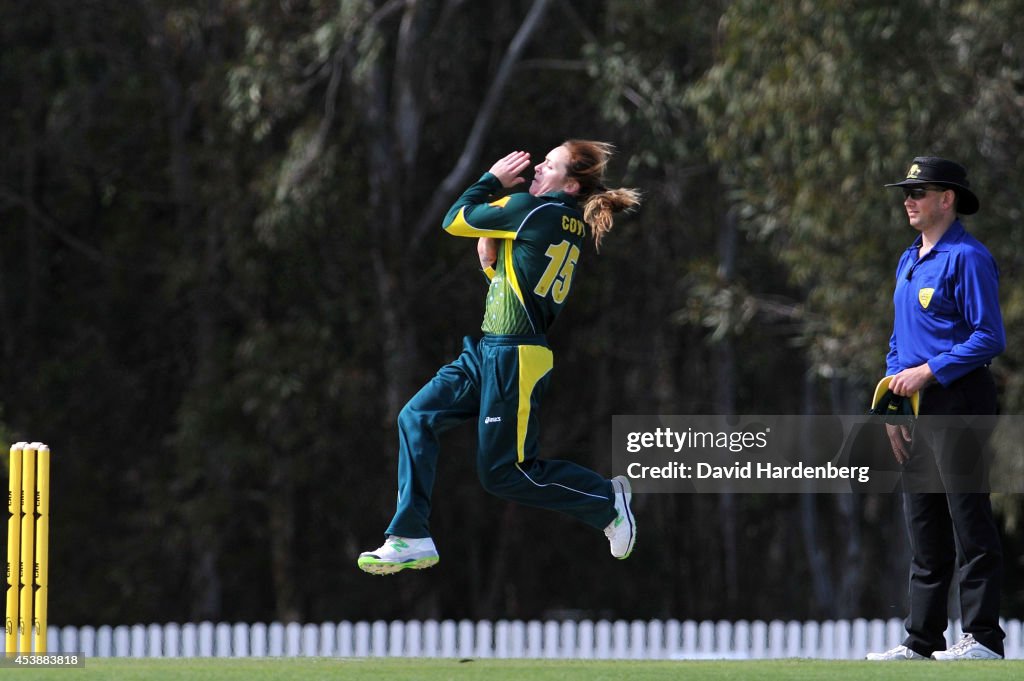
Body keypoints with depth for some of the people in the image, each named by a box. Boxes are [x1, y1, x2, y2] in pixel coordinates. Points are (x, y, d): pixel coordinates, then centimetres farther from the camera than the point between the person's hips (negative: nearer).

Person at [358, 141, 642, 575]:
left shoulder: (534, 210, -17)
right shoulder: (572, 225, 10)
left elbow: (454, 221, -7)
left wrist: (493, 180, 5)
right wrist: (493, 258, 2)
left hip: (514, 359, -10)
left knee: (504, 474, -2)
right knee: (417, 419, 5)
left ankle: (608, 501, 12)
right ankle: (411, 540, 4)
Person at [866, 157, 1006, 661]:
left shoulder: (967, 258, -9)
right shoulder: (908, 262, 19)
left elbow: (989, 337, -15)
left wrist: (928, 372, -18)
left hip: (957, 397, -9)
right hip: (916, 407, 9)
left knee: (968, 517, -9)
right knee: (923, 526, 10)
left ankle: (981, 636, -9)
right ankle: (921, 640, 12)